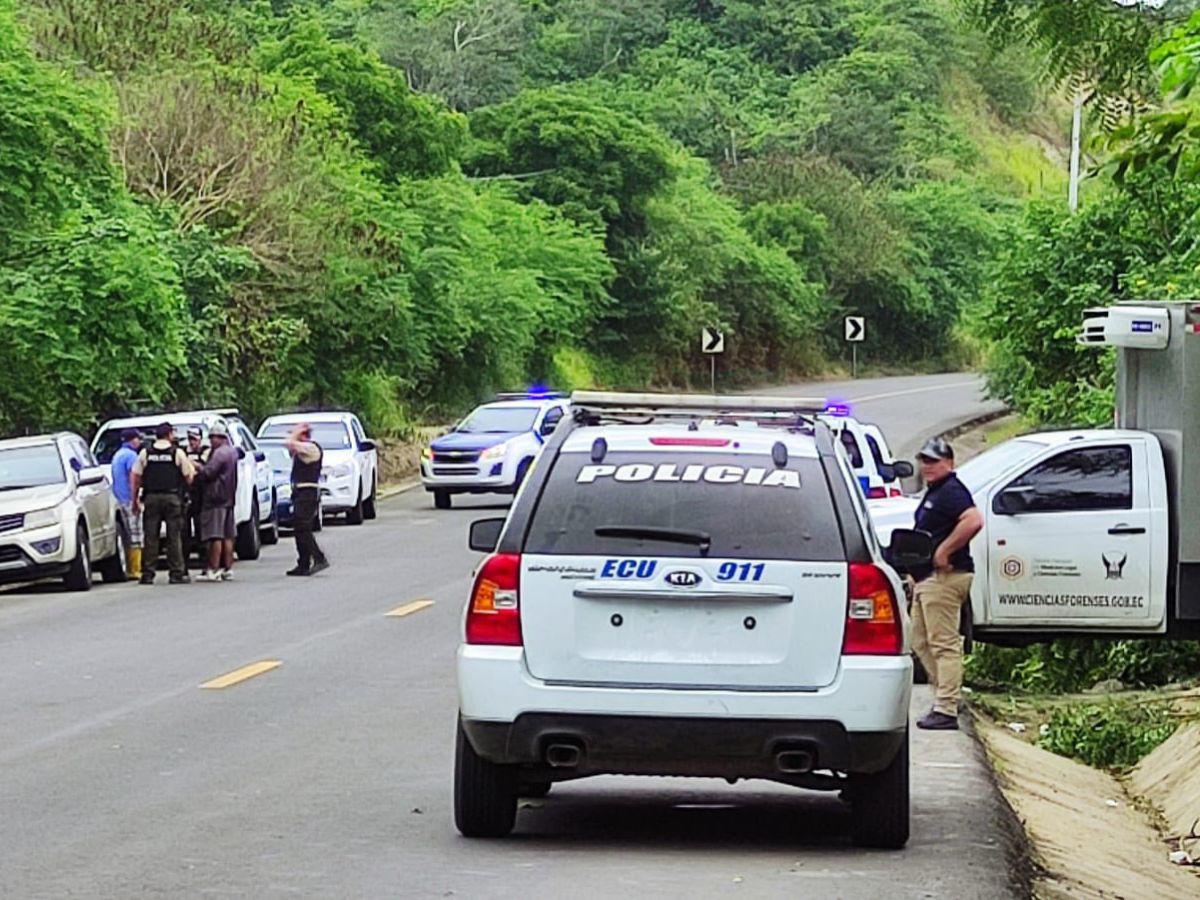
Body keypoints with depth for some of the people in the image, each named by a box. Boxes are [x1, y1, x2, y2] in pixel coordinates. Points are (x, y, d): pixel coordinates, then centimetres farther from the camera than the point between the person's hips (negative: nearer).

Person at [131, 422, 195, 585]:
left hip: (151, 498, 2)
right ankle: (177, 573, 0)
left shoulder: (145, 453, 4)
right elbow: (188, 478, -1)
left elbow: (136, 478, 3)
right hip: (172, 498, -2)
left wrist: (135, 499, 10)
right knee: (174, 537, 2)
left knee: (150, 537, 4)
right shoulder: (178, 453, -2)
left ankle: (148, 574, 3)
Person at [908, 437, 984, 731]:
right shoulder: (933, 492, 20)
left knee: (944, 645, -10)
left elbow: (974, 520, -30)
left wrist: (944, 551, -24)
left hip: (943, 578, -11)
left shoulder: (951, 492, -13)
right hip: (926, 578, 11)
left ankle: (946, 710, -11)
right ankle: (945, 697, 21)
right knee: (921, 642, 15)